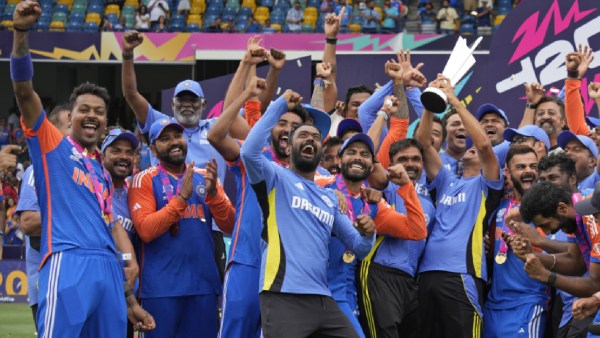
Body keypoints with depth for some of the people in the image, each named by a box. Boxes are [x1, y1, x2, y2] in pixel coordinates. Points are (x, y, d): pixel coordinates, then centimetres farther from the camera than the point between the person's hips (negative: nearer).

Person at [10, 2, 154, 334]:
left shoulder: (103, 172, 28)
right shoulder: (52, 144, 12)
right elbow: (23, 91, -1)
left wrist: (130, 301, 24)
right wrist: (21, 33, -15)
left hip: (108, 268, 7)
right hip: (68, 262, -6)